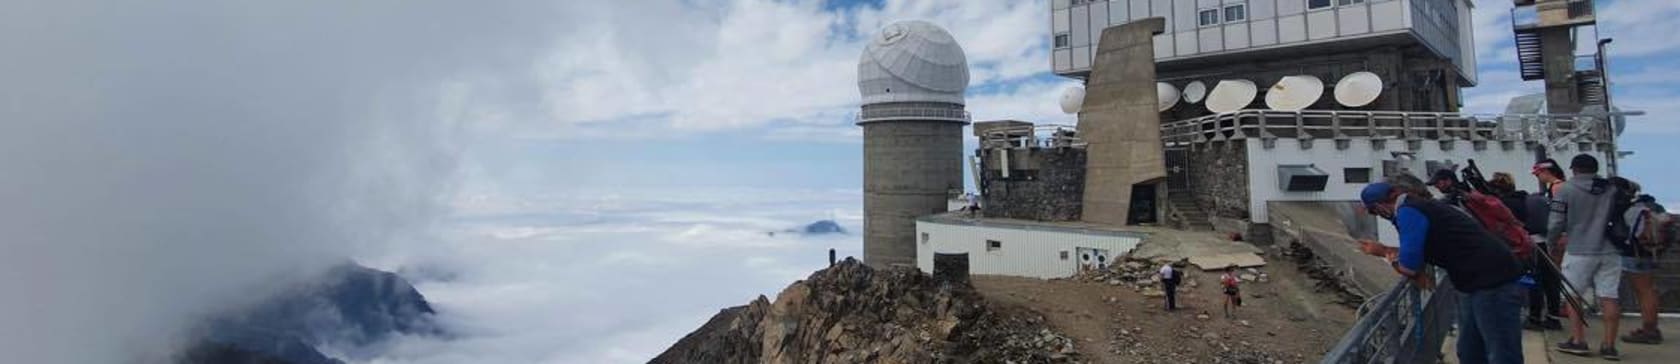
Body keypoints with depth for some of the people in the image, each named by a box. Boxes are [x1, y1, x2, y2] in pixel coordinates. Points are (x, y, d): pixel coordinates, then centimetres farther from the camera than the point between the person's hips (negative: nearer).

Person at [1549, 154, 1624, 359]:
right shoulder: (1612, 189, 6)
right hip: (1609, 251, 4)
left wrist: (1554, 241, 10)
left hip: (1579, 251, -4)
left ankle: (1578, 341, 8)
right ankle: (1609, 345, 6)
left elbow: (1555, 223, -8)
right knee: (1609, 297, 4)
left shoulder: (1565, 189, -7)